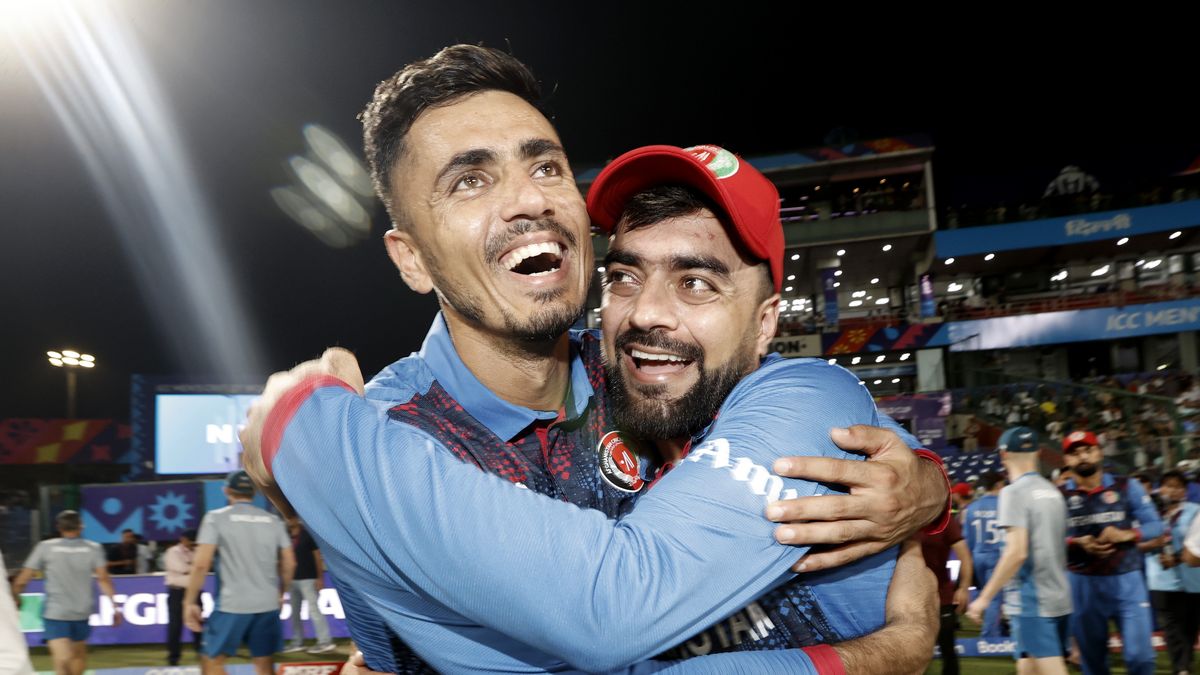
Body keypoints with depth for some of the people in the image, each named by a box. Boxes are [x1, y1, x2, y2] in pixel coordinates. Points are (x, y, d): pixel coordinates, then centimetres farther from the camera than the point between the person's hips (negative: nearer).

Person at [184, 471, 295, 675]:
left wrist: (189, 602, -2)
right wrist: (280, 593, 23)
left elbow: (201, 564, -9)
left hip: (232, 604, -4)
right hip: (268, 604, 4)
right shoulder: (273, 520, 9)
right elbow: (289, 564, 9)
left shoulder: (216, 517, -1)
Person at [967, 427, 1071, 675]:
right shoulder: (1053, 491, 12)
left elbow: (1016, 552, -20)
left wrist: (984, 598, -16)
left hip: (1031, 602, -8)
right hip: (1058, 599, 8)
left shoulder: (1014, 492, -12)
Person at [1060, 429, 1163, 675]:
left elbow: (1155, 524, 0)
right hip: (1083, 583, 0)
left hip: (1126, 580, 0)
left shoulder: (1127, 487, 1)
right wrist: (1077, 543, -19)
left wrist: (1126, 534, -17)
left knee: (1139, 655, -2)